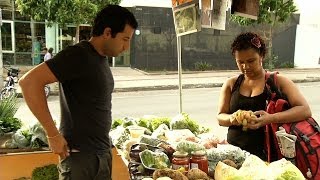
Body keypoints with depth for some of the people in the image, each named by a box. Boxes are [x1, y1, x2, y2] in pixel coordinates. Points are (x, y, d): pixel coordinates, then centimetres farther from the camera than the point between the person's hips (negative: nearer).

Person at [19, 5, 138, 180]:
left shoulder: (101, 58, 9)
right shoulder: (78, 55, -16)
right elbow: (29, 81, -23)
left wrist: (105, 145, 8)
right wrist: (53, 135, -21)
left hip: (103, 152, 8)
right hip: (80, 156, -8)